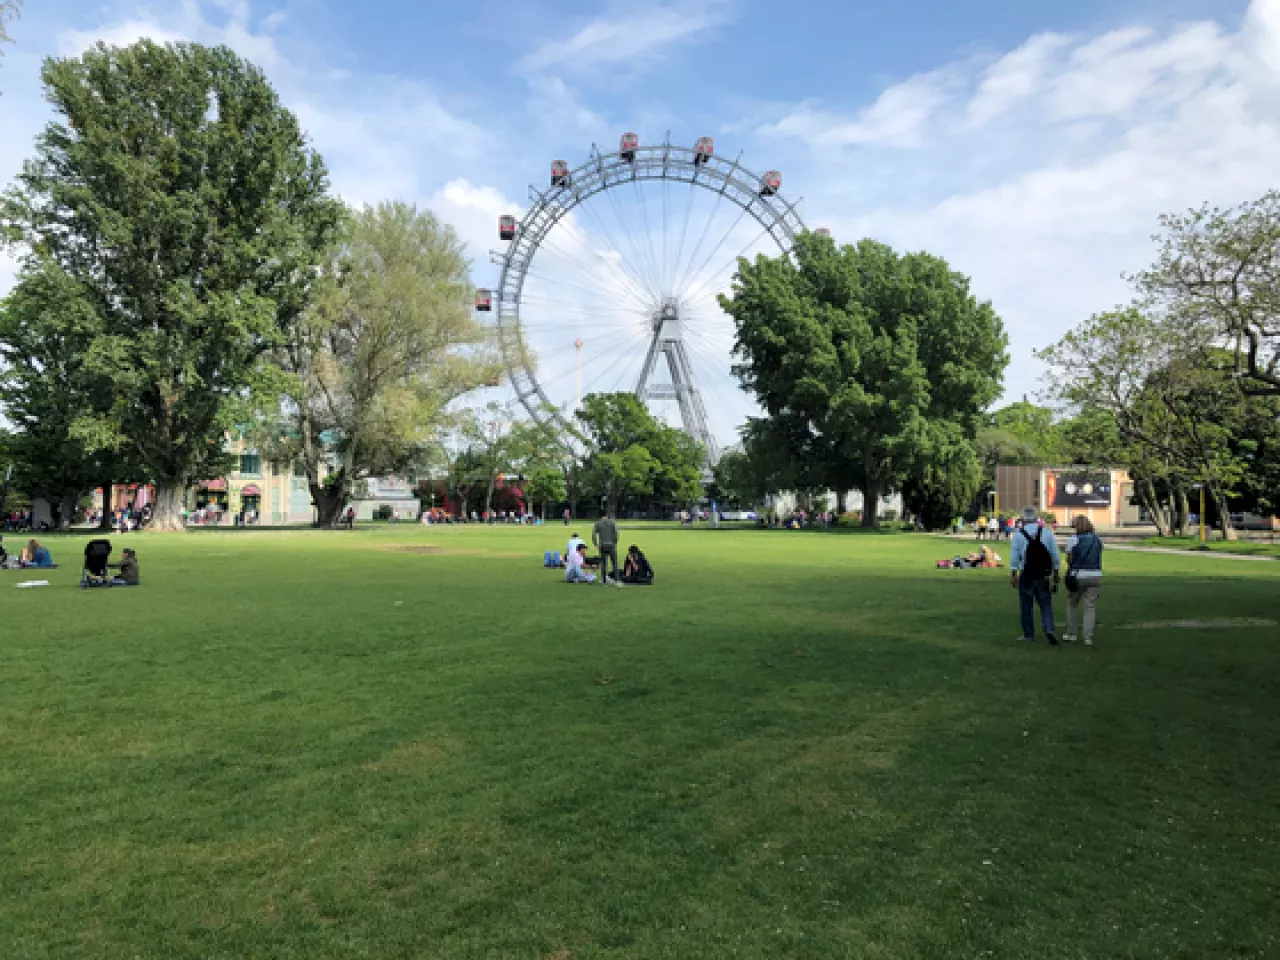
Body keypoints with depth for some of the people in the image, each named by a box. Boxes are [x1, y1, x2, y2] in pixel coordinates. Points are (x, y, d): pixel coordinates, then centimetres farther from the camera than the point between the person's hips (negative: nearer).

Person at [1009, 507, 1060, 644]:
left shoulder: (1019, 535, -3)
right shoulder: (1047, 533, 3)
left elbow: (1014, 558, -4)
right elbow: (1055, 556, 5)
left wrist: (1013, 576, 0)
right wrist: (1055, 575, 13)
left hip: (1026, 575, -1)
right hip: (1044, 575, 1)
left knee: (1027, 606, 6)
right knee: (1046, 604, 9)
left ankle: (1028, 635, 11)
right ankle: (1049, 628, -10)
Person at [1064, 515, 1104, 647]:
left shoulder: (1073, 540, -7)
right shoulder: (1098, 539, 8)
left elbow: (1069, 560, -5)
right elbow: (1098, 558, 11)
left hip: (1077, 576, -3)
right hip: (1095, 576, 3)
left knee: (1072, 604, 14)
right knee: (1090, 607, 4)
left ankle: (1071, 634, 19)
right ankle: (1088, 637, 0)